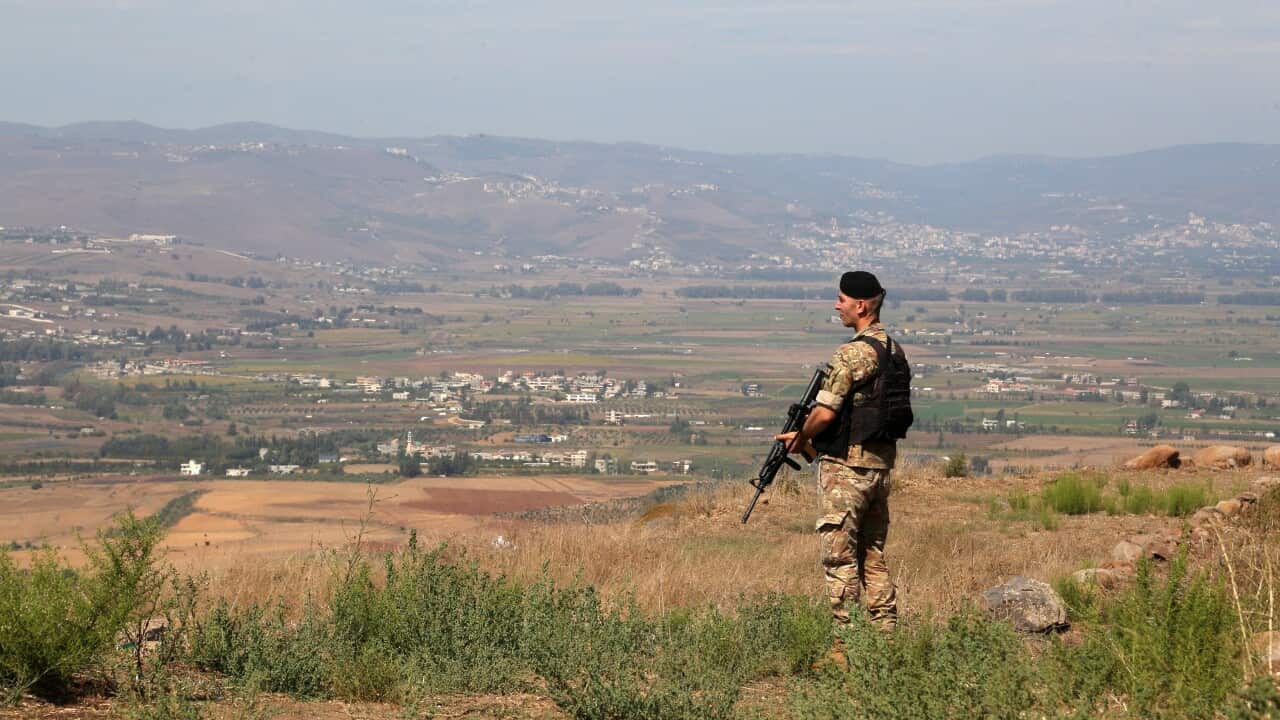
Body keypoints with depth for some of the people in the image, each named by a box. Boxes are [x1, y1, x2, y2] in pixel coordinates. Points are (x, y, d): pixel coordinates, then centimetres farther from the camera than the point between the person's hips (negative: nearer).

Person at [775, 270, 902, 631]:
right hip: (881, 465, 9)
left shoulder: (852, 354, -16)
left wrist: (800, 438, 2)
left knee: (840, 559, -3)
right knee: (874, 557, 14)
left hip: (846, 468, -9)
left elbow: (826, 411, -19)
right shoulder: (894, 350, 11)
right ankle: (886, 632, 14)